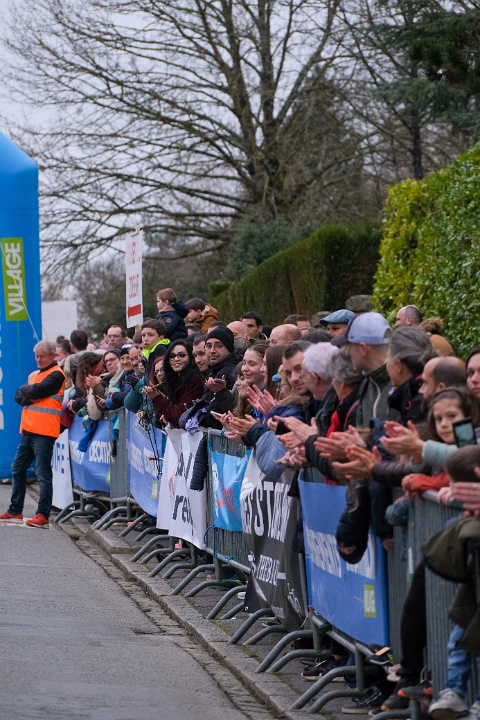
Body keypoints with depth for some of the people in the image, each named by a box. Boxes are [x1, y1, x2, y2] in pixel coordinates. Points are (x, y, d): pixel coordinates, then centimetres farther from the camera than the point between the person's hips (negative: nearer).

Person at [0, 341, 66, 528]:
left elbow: (37, 390, -17)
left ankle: (43, 516, -9)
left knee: (43, 474, -9)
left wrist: (26, 392, 2)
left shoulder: (56, 375, -6)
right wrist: (27, 398, -9)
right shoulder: (34, 375, 20)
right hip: (29, 429, 9)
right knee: (18, 469, 13)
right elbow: (19, 395, 11)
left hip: (44, 432, -9)